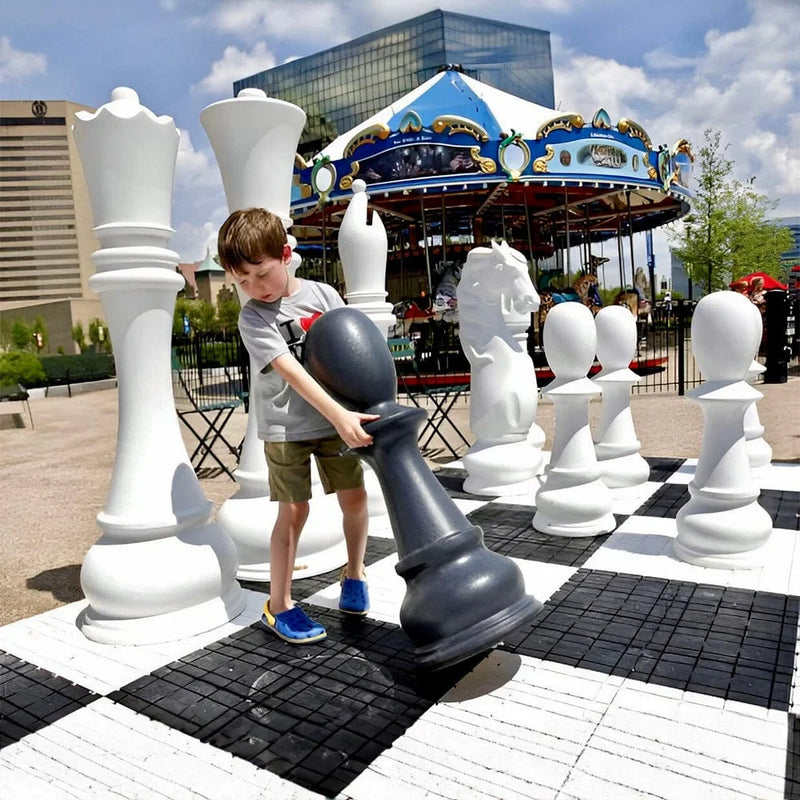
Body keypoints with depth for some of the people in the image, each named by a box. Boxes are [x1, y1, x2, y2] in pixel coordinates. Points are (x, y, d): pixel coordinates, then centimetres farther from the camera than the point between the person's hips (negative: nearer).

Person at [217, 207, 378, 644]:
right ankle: (278, 605, 12)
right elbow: (291, 371, -24)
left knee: (354, 495, 6)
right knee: (294, 510, -3)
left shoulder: (323, 295, -1)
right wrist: (340, 415, -33)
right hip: (285, 426, -3)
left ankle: (354, 573, 31)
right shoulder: (252, 317, -12)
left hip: (335, 418, 3)